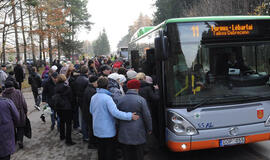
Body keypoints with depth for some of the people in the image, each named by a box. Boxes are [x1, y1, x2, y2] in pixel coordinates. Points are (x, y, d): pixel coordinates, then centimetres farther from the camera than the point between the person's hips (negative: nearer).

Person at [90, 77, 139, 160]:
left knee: (101, 151, 19)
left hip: (97, 130, 7)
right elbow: (115, 112, -30)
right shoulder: (107, 98, -22)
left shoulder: (93, 97, 2)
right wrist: (130, 116, -27)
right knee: (109, 152, 6)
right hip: (108, 131, -7)